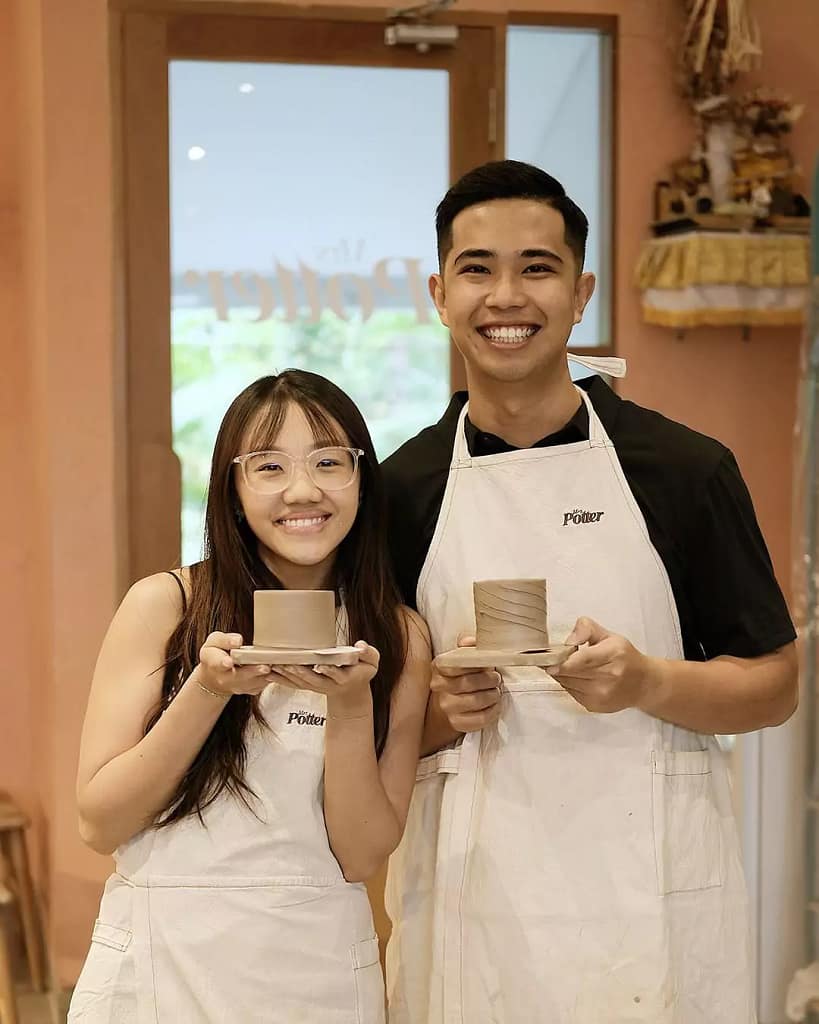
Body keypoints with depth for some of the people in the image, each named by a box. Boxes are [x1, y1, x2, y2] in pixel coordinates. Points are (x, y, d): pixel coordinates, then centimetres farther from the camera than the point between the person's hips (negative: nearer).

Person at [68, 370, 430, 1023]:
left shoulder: (400, 639, -2)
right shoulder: (163, 606, -6)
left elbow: (363, 856, -6)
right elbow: (99, 823, -8)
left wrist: (350, 706, -20)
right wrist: (208, 688, -19)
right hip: (158, 967, -1)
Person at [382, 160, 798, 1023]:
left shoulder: (686, 470, -1)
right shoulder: (401, 490, 4)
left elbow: (774, 683, 2)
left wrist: (648, 682, -16)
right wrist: (437, 714, -10)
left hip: (650, 891, -1)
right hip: (467, 895, 1)